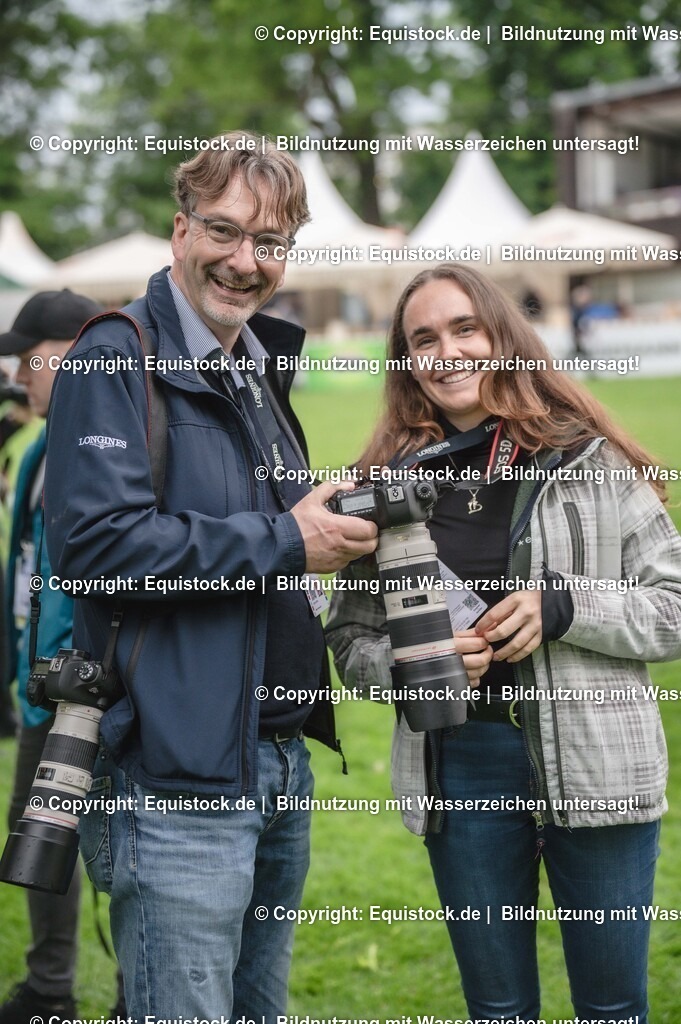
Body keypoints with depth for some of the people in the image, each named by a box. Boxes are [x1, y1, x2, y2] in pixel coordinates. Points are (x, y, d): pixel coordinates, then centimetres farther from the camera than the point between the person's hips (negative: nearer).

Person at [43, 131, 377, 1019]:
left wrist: (338, 526, 10)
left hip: (279, 765, 9)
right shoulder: (117, 360, -10)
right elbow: (97, 540, -23)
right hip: (177, 775, -9)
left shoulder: (260, 372, 17)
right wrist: (282, 544, -18)